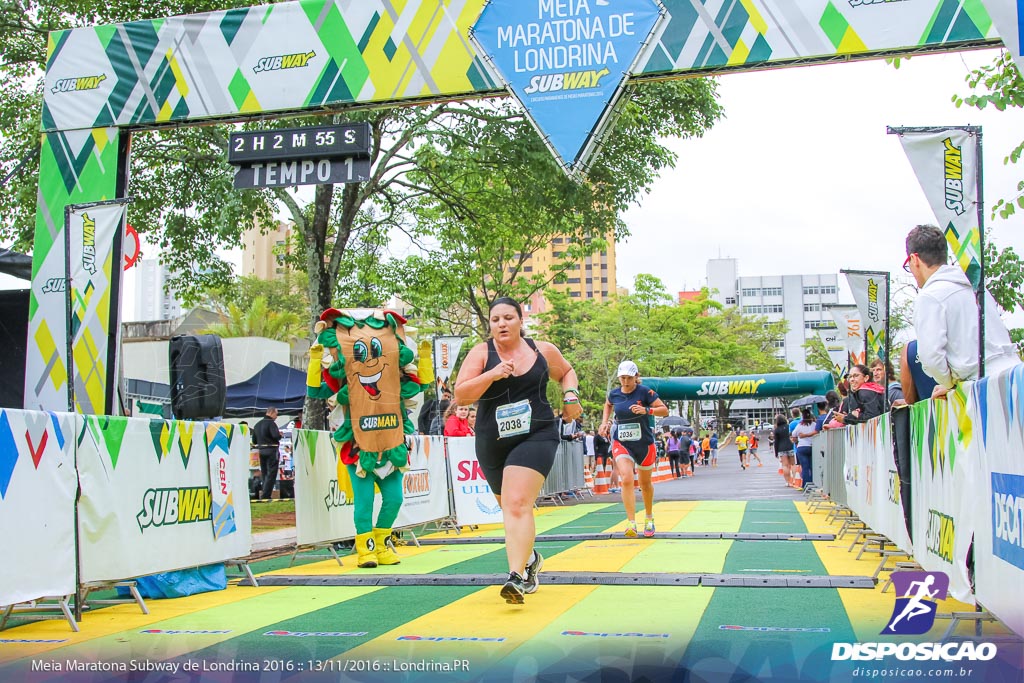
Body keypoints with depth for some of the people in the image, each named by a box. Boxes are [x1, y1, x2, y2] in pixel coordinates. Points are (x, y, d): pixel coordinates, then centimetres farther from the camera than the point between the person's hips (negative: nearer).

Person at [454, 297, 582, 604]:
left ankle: (517, 577, -26)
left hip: (536, 437, -2)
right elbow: (460, 394, -11)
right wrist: (492, 375, -23)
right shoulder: (481, 353, -1)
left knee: (518, 504, -20)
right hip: (492, 443, 3)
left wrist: (571, 396, 5)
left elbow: (567, 372, 24)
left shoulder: (543, 350, 4)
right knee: (510, 507, 18)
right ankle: (530, 558, 44)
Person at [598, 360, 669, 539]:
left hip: (644, 443, -1)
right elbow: (608, 405, 23)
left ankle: (649, 519, 39)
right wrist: (605, 421, 9)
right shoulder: (613, 394, -1)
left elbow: (664, 410, -11)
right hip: (621, 443, 1)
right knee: (626, 479, -21)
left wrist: (646, 410, -27)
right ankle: (631, 524, -22)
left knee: (645, 484, 15)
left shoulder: (645, 392, -12)